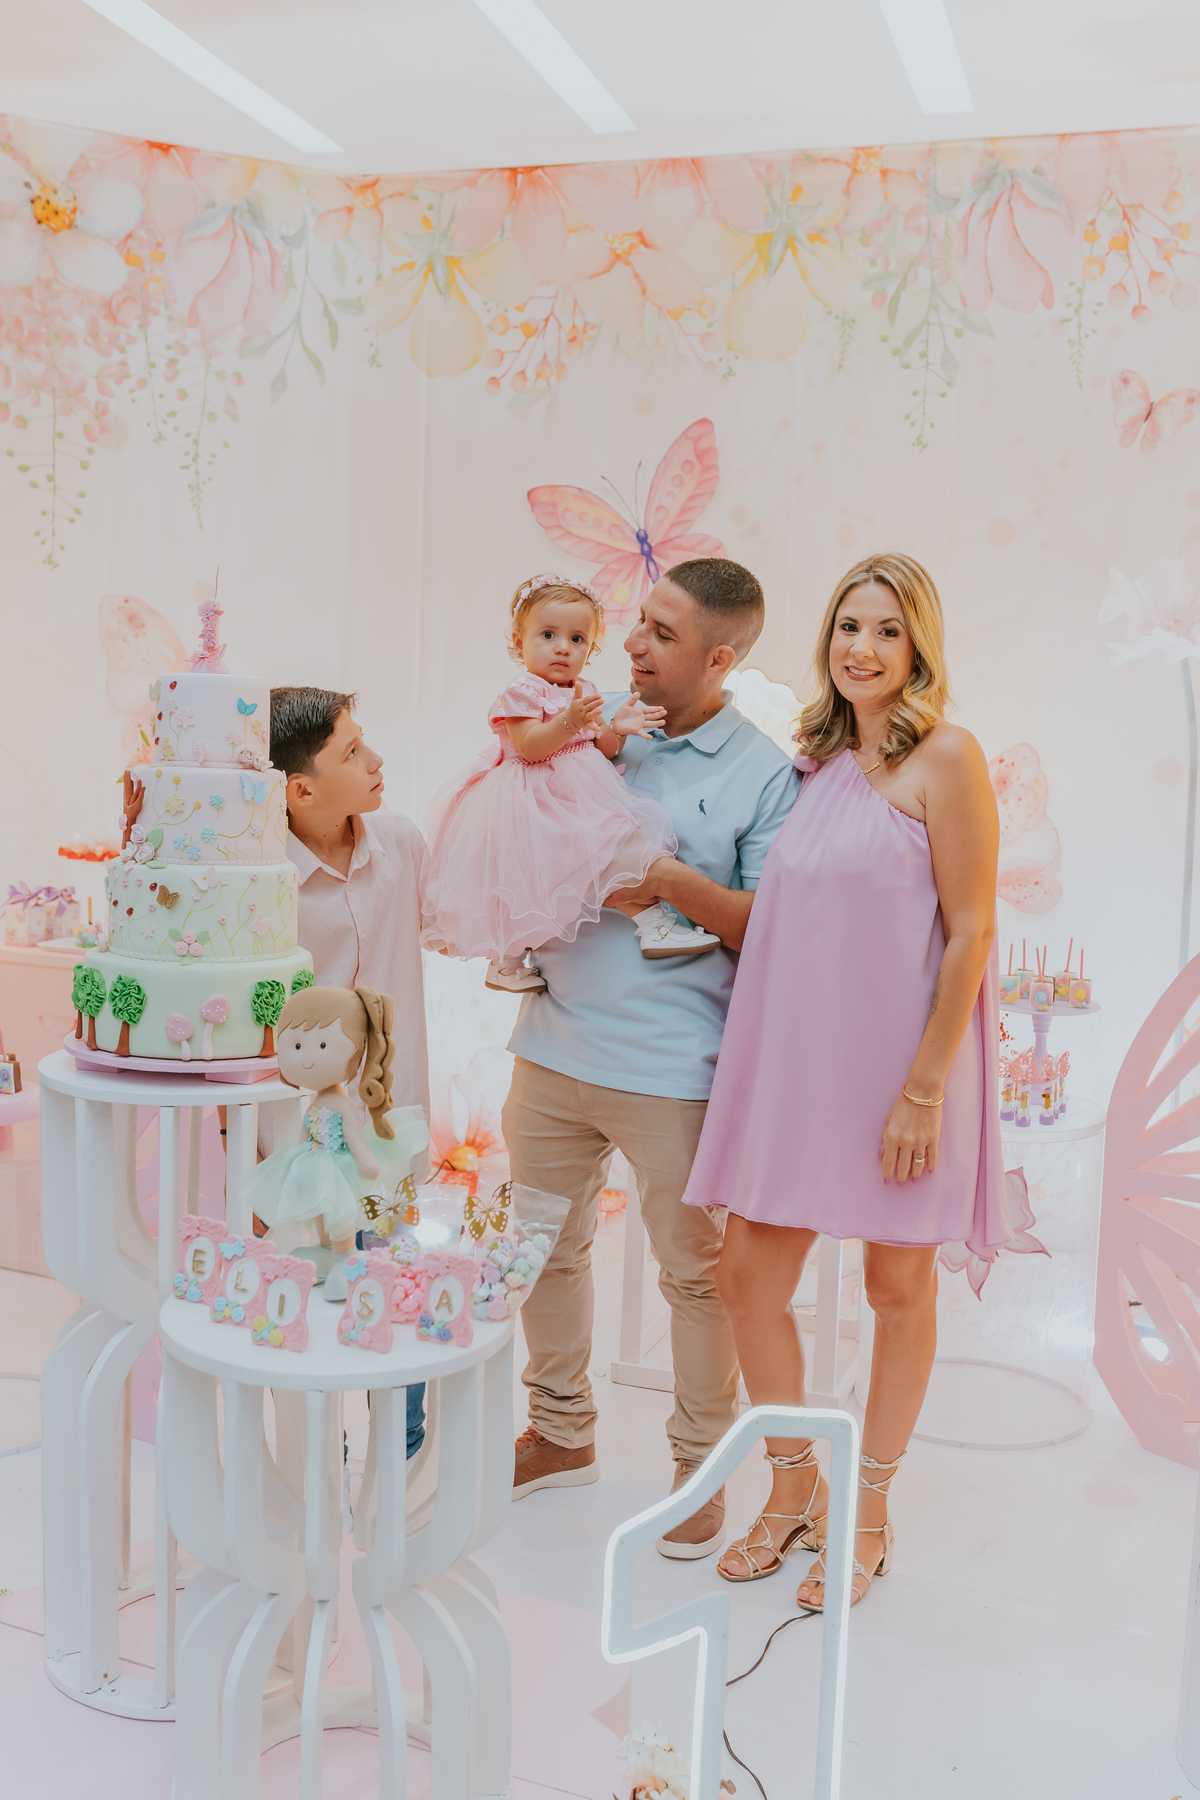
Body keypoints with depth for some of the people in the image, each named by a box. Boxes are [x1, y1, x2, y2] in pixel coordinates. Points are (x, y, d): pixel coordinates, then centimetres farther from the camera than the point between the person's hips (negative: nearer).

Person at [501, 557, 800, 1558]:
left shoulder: (765, 773, -5)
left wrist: (679, 885, -20)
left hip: (673, 1068, -5)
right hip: (556, 1046, 5)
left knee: (695, 1270, 6)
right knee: (545, 1245, 16)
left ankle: (700, 1467, 26)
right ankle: (562, 1434, 37)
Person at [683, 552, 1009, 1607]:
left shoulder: (946, 757, -9)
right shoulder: (821, 763, 11)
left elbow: (972, 933, -13)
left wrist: (924, 1088, -16)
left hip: (901, 1065, -6)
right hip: (798, 1057, 6)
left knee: (899, 1288, 9)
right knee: (748, 1276, 7)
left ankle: (868, 1515, 28)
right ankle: (794, 1490, 30)